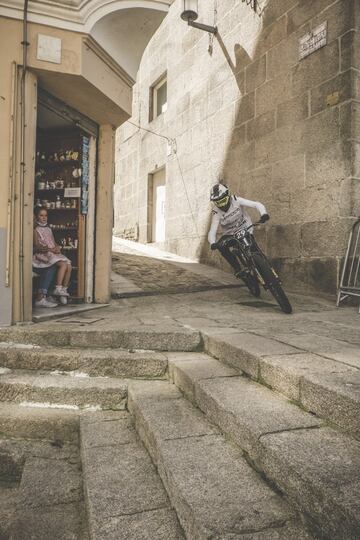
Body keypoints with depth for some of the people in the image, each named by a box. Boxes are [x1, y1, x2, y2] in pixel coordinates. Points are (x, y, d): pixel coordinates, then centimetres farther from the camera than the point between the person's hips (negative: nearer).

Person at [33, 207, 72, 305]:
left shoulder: (48, 229, 24)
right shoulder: (35, 230, 2)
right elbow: (37, 246, -7)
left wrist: (57, 248, -1)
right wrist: (51, 249, -17)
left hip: (54, 253, 7)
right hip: (43, 254, -7)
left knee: (69, 266, -16)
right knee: (63, 264, -28)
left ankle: (64, 289, -9)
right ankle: (57, 289, -24)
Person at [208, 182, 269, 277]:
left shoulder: (236, 200, -19)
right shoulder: (217, 213, -18)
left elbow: (257, 205, -23)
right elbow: (212, 232, -26)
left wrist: (264, 214, -44)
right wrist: (212, 243, -48)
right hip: (231, 235, 1)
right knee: (221, 245, -26)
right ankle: (238, 269, -16)